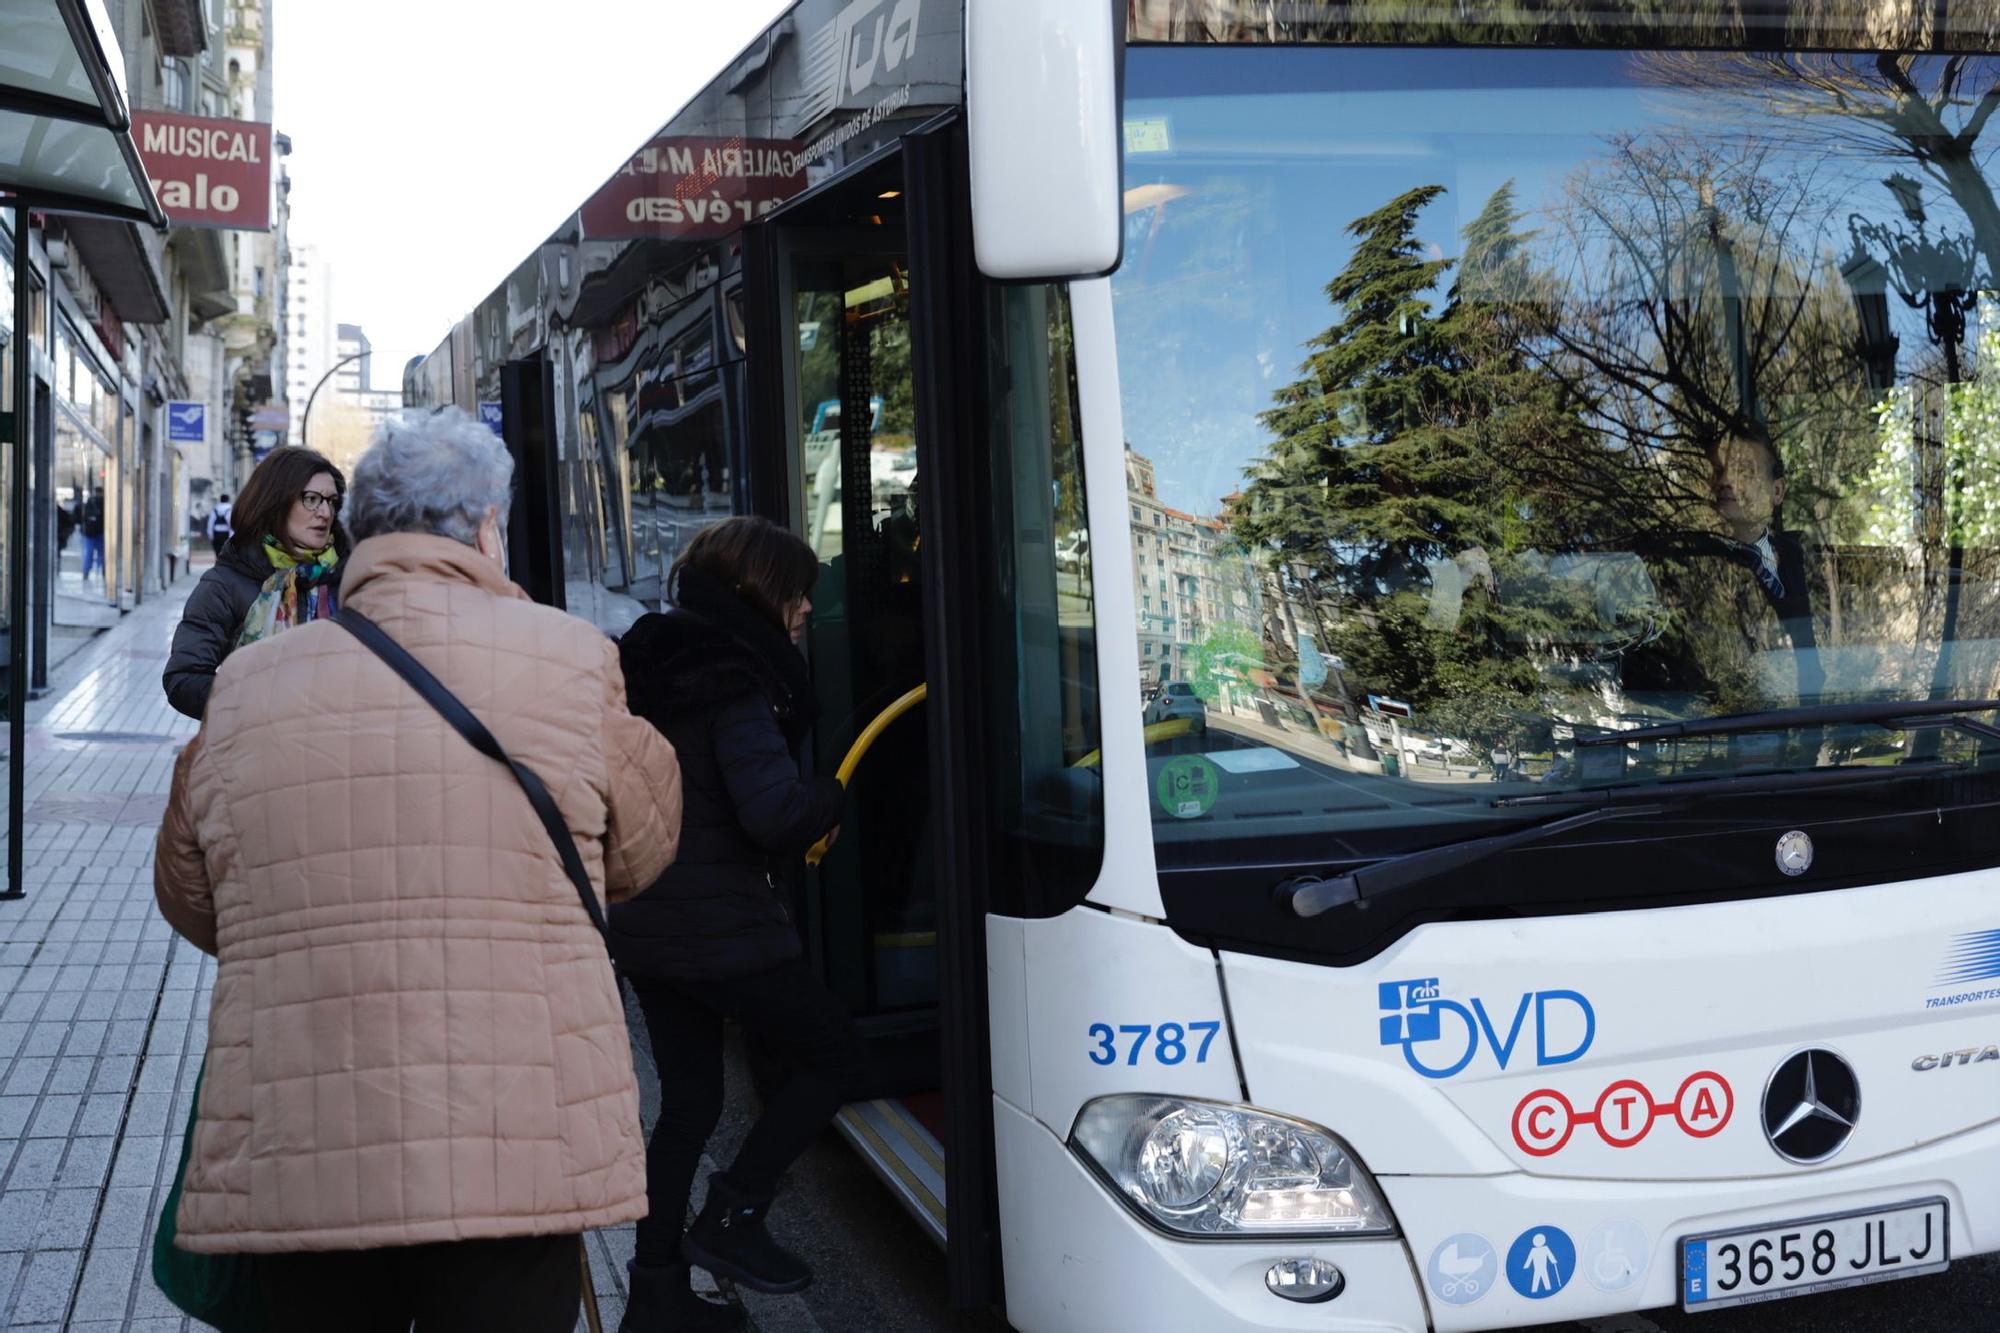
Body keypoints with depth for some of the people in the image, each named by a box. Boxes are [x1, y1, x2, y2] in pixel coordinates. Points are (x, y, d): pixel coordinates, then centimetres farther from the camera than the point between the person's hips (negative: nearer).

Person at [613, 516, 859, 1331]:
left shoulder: (654, 665, 11)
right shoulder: (733, 681, -17)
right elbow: (773, 811, -29)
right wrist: (831, 799, -8)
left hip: (644, 922, 9)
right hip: (718, 928, -9)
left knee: (688, 1101, 16)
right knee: (831, 1054, 8)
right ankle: (732, 1217, 6)